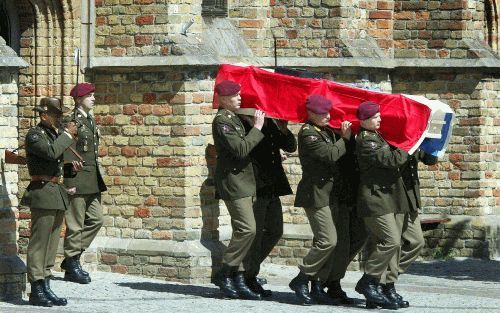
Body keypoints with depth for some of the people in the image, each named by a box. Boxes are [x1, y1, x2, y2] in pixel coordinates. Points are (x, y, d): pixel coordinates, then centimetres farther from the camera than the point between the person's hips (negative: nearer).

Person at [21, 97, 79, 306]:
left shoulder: (55, 134, 18)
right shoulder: (34, 135, -9)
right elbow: (51, 152, -25)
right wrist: (67, 135, -15)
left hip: (57, 193, 9)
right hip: (42, 192, -9)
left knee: (52, 243, 10)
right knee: (39, 243, -6)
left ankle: (46, 287, 15)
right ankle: (36, 291, -5)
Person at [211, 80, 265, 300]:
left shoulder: (234, 118, 18)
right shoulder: (221, 121, -13)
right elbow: (240, 149, -23)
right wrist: (257, 129, -16)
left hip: (244, 182, 10)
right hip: (232, 180, -10)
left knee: (242, 231, 8)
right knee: (247, 229, -15)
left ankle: (237, 279, 9)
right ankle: (224, 274, -8)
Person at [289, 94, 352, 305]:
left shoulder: (327, 131, 15)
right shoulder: (308, 134, -13)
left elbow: (337, 156, 16)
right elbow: (330, 155, -22)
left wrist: (343, 136, 2)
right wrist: (345, 139, -9)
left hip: (330, 194, 9)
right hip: (315, 195, -9)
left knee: (328, 242, 6)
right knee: (328, 241, -14)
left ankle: (317, 285, 11)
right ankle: (301, 280, -3)